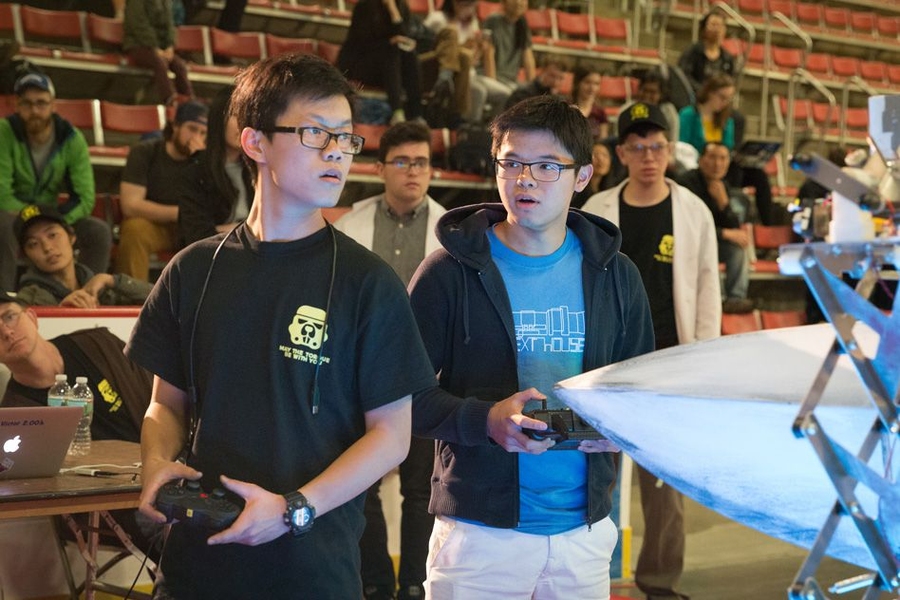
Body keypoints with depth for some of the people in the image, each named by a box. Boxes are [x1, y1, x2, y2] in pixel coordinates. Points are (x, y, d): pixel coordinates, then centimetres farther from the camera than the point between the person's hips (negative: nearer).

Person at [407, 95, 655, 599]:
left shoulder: (615, 276, 7)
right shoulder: (449, 273, -4)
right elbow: (406, 391, -5)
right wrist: (484, 420, -21)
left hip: (585, 531, 3)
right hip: (479, 531, -3)